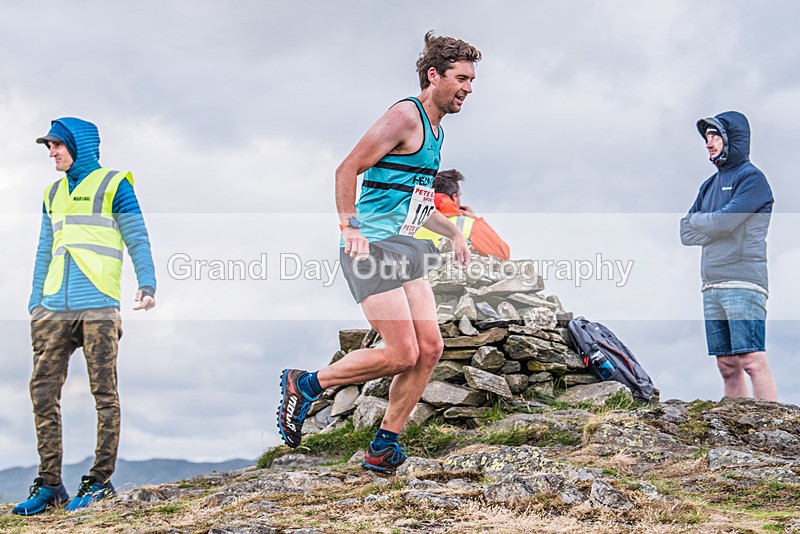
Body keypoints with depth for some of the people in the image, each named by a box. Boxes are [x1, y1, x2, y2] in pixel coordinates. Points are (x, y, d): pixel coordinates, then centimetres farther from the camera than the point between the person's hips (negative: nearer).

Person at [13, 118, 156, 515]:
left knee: (104, 393, -3)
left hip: (98, 306, -6)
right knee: (43, 391, 0)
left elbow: (137, 238, 0)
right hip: (55, 308, 6)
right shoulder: (54, 194, 23)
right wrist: (35, 303, 18)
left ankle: (100, 480, 3)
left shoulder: (113, 185, 6)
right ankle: (49, 484, 5)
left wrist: (147, 284, -14)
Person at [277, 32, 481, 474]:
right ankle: (304, 385, 6)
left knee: (429, 347, 1)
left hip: (405, 249, 10)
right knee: (402, 354, -12)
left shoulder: (435, 129, 20)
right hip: (372, 246, -9)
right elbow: (347, 169, -15)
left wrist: (454, 233, 23)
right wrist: (350, 226, -23)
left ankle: (382, 449, 11)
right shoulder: (405, 116, -10)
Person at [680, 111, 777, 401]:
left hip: (743, 282, -7)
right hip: (712, 286, 7)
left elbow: (722, 222, -14)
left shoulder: (751, 178, -2)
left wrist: (696, 220, 6)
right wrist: (712, 225, -3)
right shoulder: (710, 185, 21)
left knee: (752, 360, -14)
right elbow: (685, 234, 14)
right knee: (727, 366, 5)